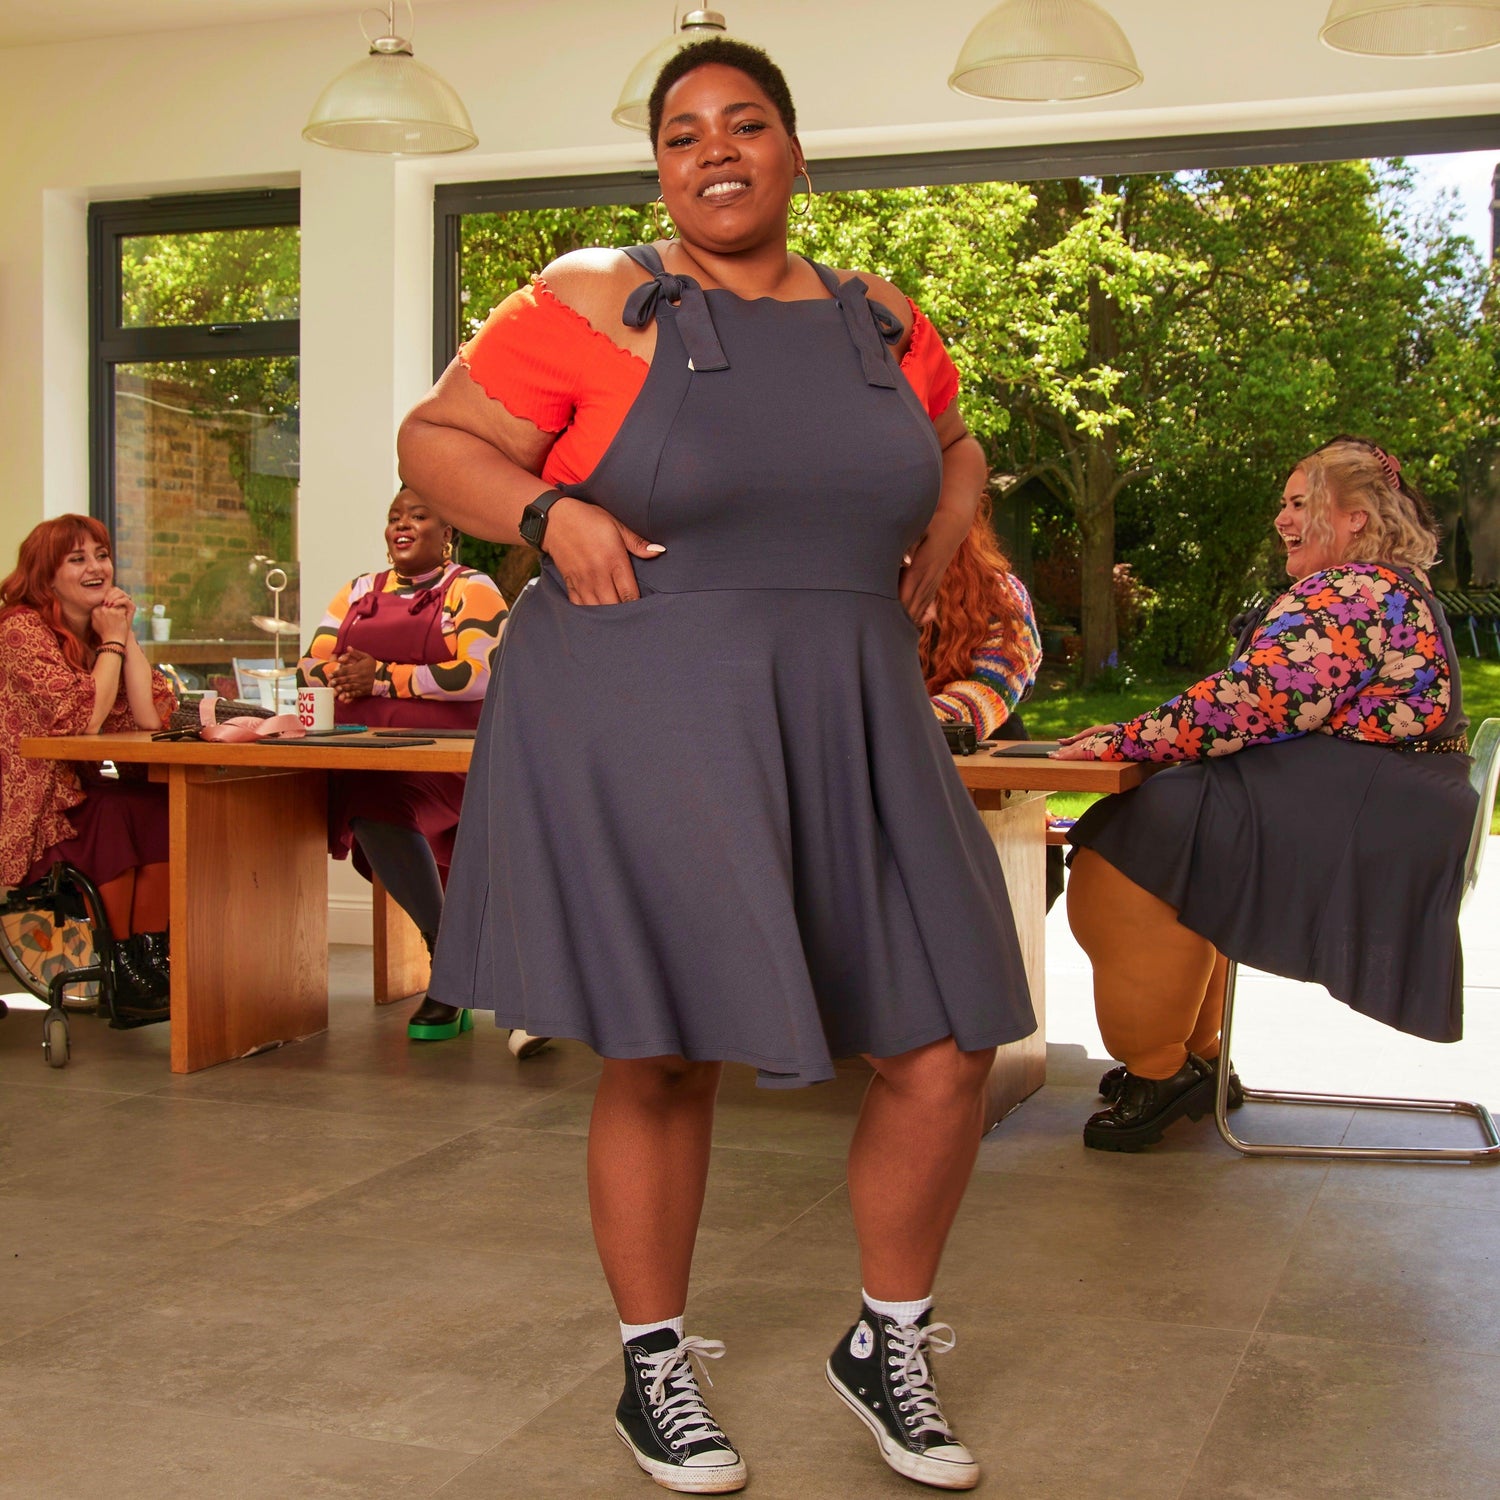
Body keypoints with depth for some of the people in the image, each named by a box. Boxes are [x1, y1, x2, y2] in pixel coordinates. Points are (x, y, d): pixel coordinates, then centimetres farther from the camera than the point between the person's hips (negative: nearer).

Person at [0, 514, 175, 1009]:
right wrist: (112, 642, -11)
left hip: (93, 793, 6)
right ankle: (125, 963, -16)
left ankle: (151, 956, -15)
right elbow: (84, 719, -22)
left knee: (168, 809, -23)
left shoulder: (107, 627, 11)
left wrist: (126, 635, -4)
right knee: (115, 814, -32)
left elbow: (155, 719, -3)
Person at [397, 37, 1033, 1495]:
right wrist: (552, 516, -14)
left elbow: (955, 454, 31)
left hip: (850, 731, 4)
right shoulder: (597, 301, -1)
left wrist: (929, 560, 13)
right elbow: (434, 439, 2)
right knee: (662, 1058, 3)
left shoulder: (883, 323, 12)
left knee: (946, 1049, 2)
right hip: (642, 728, -4)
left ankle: (887, 1346, 26)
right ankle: (654, 1370, 26)